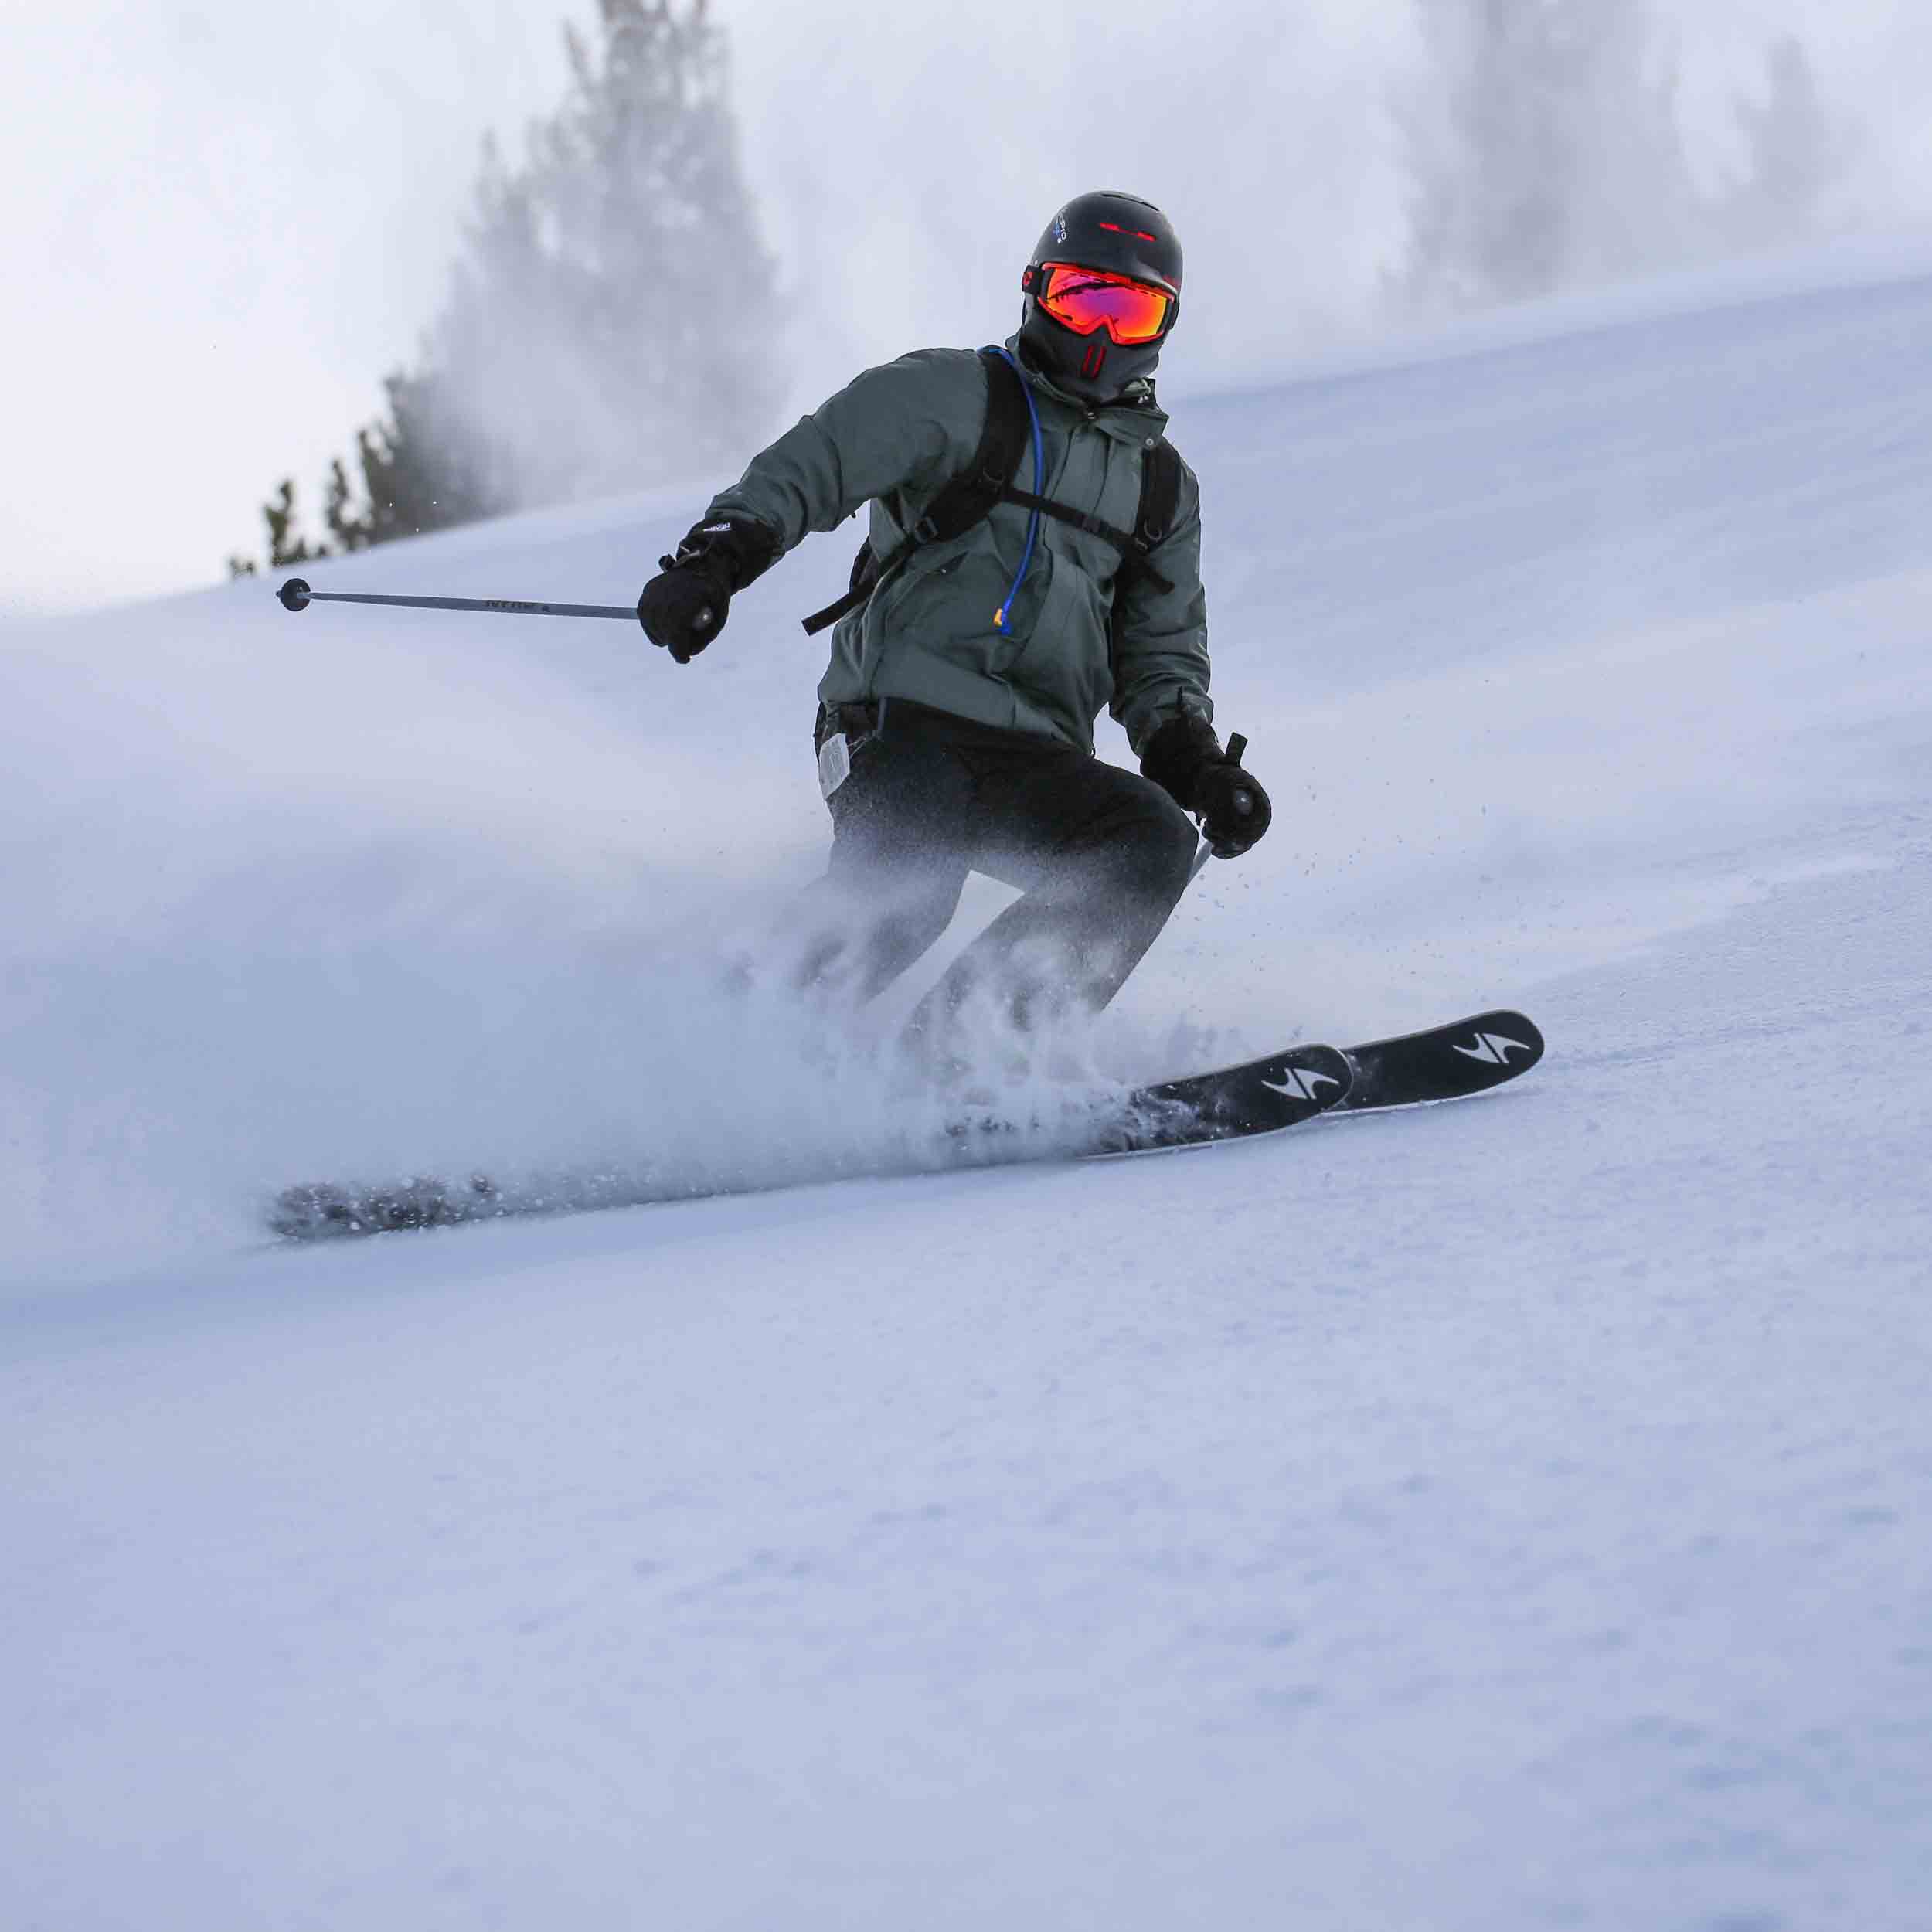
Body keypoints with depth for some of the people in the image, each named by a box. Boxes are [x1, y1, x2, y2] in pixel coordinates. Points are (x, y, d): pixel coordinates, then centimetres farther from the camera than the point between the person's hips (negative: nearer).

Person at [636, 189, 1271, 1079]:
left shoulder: (1161, 486, 24)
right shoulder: (957, 397, 9)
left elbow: (1160, 661, 26)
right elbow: (806, 469, 0)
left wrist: (1197, 764, 5)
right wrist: (716, 558, -19)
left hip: (1033, 759, 5)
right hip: (900, 722, -5)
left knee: (1151, 841, -24)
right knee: (900, 890, -33)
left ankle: (944, 1051, -26)